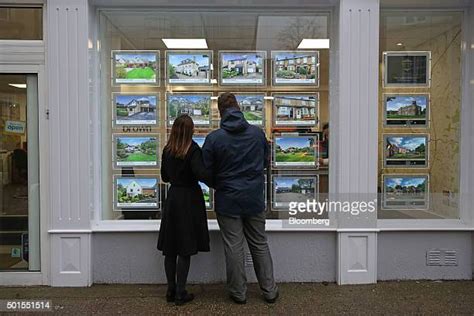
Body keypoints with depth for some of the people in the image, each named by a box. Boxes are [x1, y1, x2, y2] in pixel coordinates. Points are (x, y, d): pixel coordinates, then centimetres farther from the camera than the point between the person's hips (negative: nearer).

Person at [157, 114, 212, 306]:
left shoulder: (167, 150, 4)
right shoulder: (193, 149, -13)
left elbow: (165, 177, 12)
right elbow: (201, 173, -27)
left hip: (172, 198, 5)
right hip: (189, 199, -5)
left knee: (170, 247, 12)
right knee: (185, 249, 3)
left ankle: (171, 290, 22)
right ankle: (180, 293, 11)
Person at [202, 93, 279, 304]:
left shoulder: (214, 138, -13)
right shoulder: (258, 133, -3)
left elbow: (206, 171, -5)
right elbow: (266, 161, 10)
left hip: (227, 200, -3)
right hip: (254, 199, 3)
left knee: (233, 247, 9)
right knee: (260, 244, 16)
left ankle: (238, 292, 22)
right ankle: (269, 290, 25)